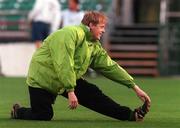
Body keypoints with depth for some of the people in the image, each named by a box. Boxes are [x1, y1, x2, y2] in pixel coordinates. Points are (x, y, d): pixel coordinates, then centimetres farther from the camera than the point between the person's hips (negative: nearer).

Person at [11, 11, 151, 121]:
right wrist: (70, 91, -35)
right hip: (42, 79, -7)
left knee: (93, 94, -9)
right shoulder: (71, 33, -24)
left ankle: (130, 115, -11)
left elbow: (111, 67, 5)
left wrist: (135, 87, 0)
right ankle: (18, 112, 20)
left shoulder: (95, 47, 4)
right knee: (43, 116, -10)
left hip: (69, 80, 7)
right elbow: (64, 64, -32)